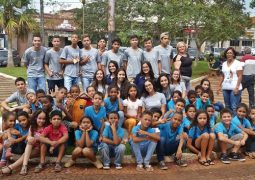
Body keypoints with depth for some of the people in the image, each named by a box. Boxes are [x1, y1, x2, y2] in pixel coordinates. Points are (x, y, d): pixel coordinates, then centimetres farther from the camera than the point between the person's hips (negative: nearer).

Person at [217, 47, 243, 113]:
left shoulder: (238, 63, -3)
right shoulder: (224, 64, 13)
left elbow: (240, 76, -7)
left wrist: (237, 87, -15)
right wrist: (219, 86, 11)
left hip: (234, 88, -5)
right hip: (225, 88, 6)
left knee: (234, 107, -11)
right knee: (227, 106, 10)